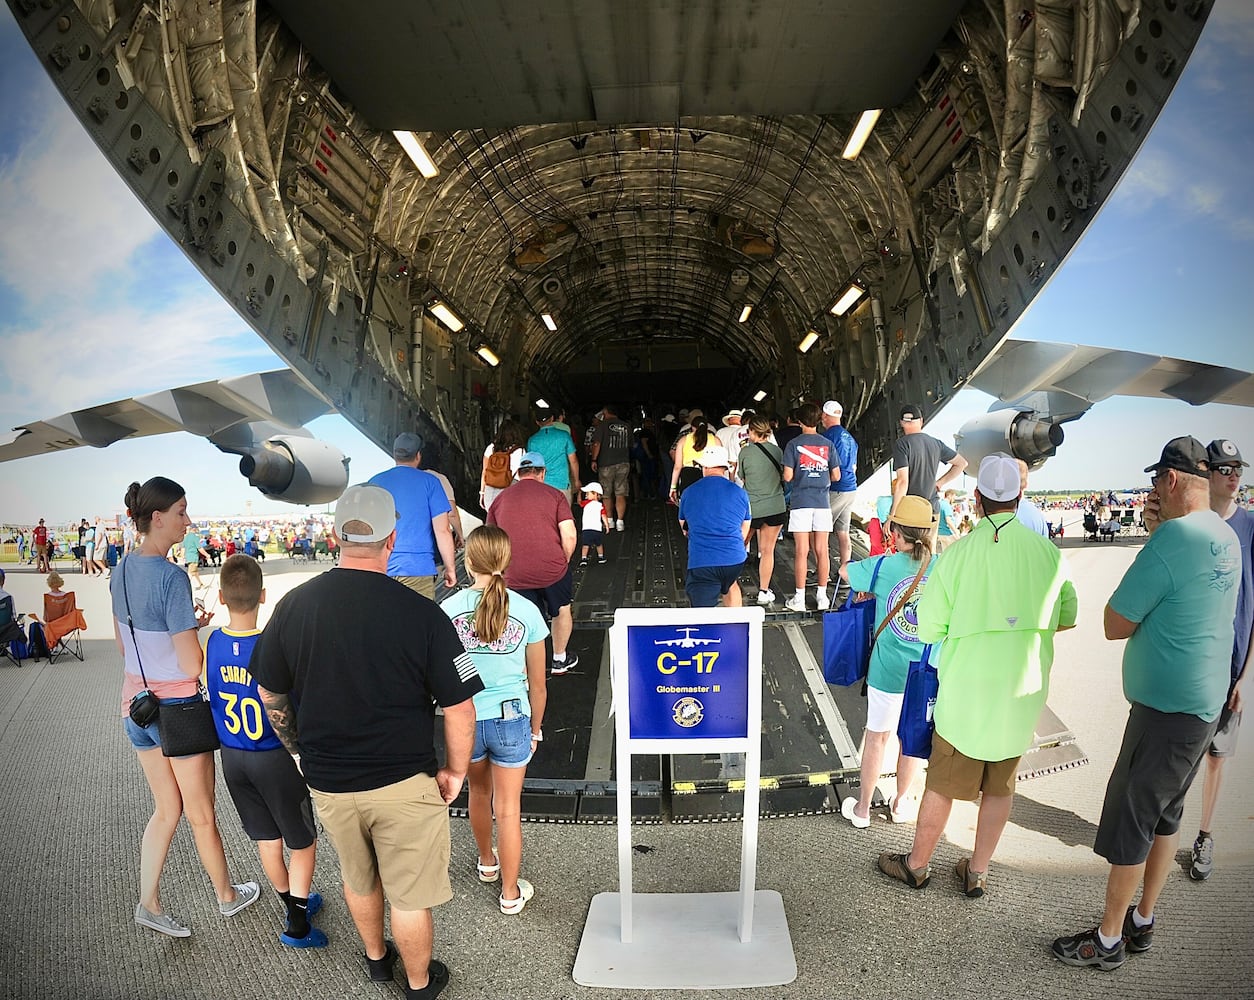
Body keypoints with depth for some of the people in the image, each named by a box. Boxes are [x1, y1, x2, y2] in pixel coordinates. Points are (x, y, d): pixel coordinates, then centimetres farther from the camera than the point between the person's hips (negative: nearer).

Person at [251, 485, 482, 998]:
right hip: (403, 783, -4)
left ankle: (376, 957, 53)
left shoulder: (294, 605, -9)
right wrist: (455, 771, -1)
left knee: (358, 878, 29)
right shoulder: (422, 614, -22)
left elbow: (269, 693, 4)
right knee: (410, 895, 18)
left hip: (327, 782, 4)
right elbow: (458, 707, -18)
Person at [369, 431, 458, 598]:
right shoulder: (429, 482, -2)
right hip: (418, 570, -3)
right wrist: (450, 569, 1)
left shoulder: (375, 482, 8)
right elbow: (442, 531, -7)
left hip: (381, 570, 3)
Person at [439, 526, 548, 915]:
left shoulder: (448, 609, -11)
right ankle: (511, 893, 29)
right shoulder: (526, 611, -12)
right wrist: (535, 730, 12)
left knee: (479, 791, 27)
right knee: (508, 809, 14)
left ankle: (487, 862, 51)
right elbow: (537, 684, -3)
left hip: (466, 719, 2)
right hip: (511, 720, -2)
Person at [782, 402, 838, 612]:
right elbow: (836, 476, 6)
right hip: (822, 502, 3)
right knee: (822, 551, 6)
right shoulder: (827, 444, 5)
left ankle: (799, 599, 4)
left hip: (800, 502, -2)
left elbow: (787, 476, -8)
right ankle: (822, 596, 13)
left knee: (801, 552, 0)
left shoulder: (793, 444, -4)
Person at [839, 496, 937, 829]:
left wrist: (870, 590, 23)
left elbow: (845, 570, 6)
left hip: (888, 672, -2)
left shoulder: (882, 567, -13)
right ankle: (902, 803, 39)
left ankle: (862, 808, 29)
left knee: (876, 737, 14)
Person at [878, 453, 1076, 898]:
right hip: (1023, 693, 3)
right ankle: (977, 873, 33)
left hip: (967, 690, -3)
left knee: (942, 783, 12)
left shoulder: (958, 553, -15)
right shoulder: (1048, 552, -6)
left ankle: (917, 864, 29)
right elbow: (1068, 616, 7)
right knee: (1000, 786, 18)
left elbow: (929, 629, -10)